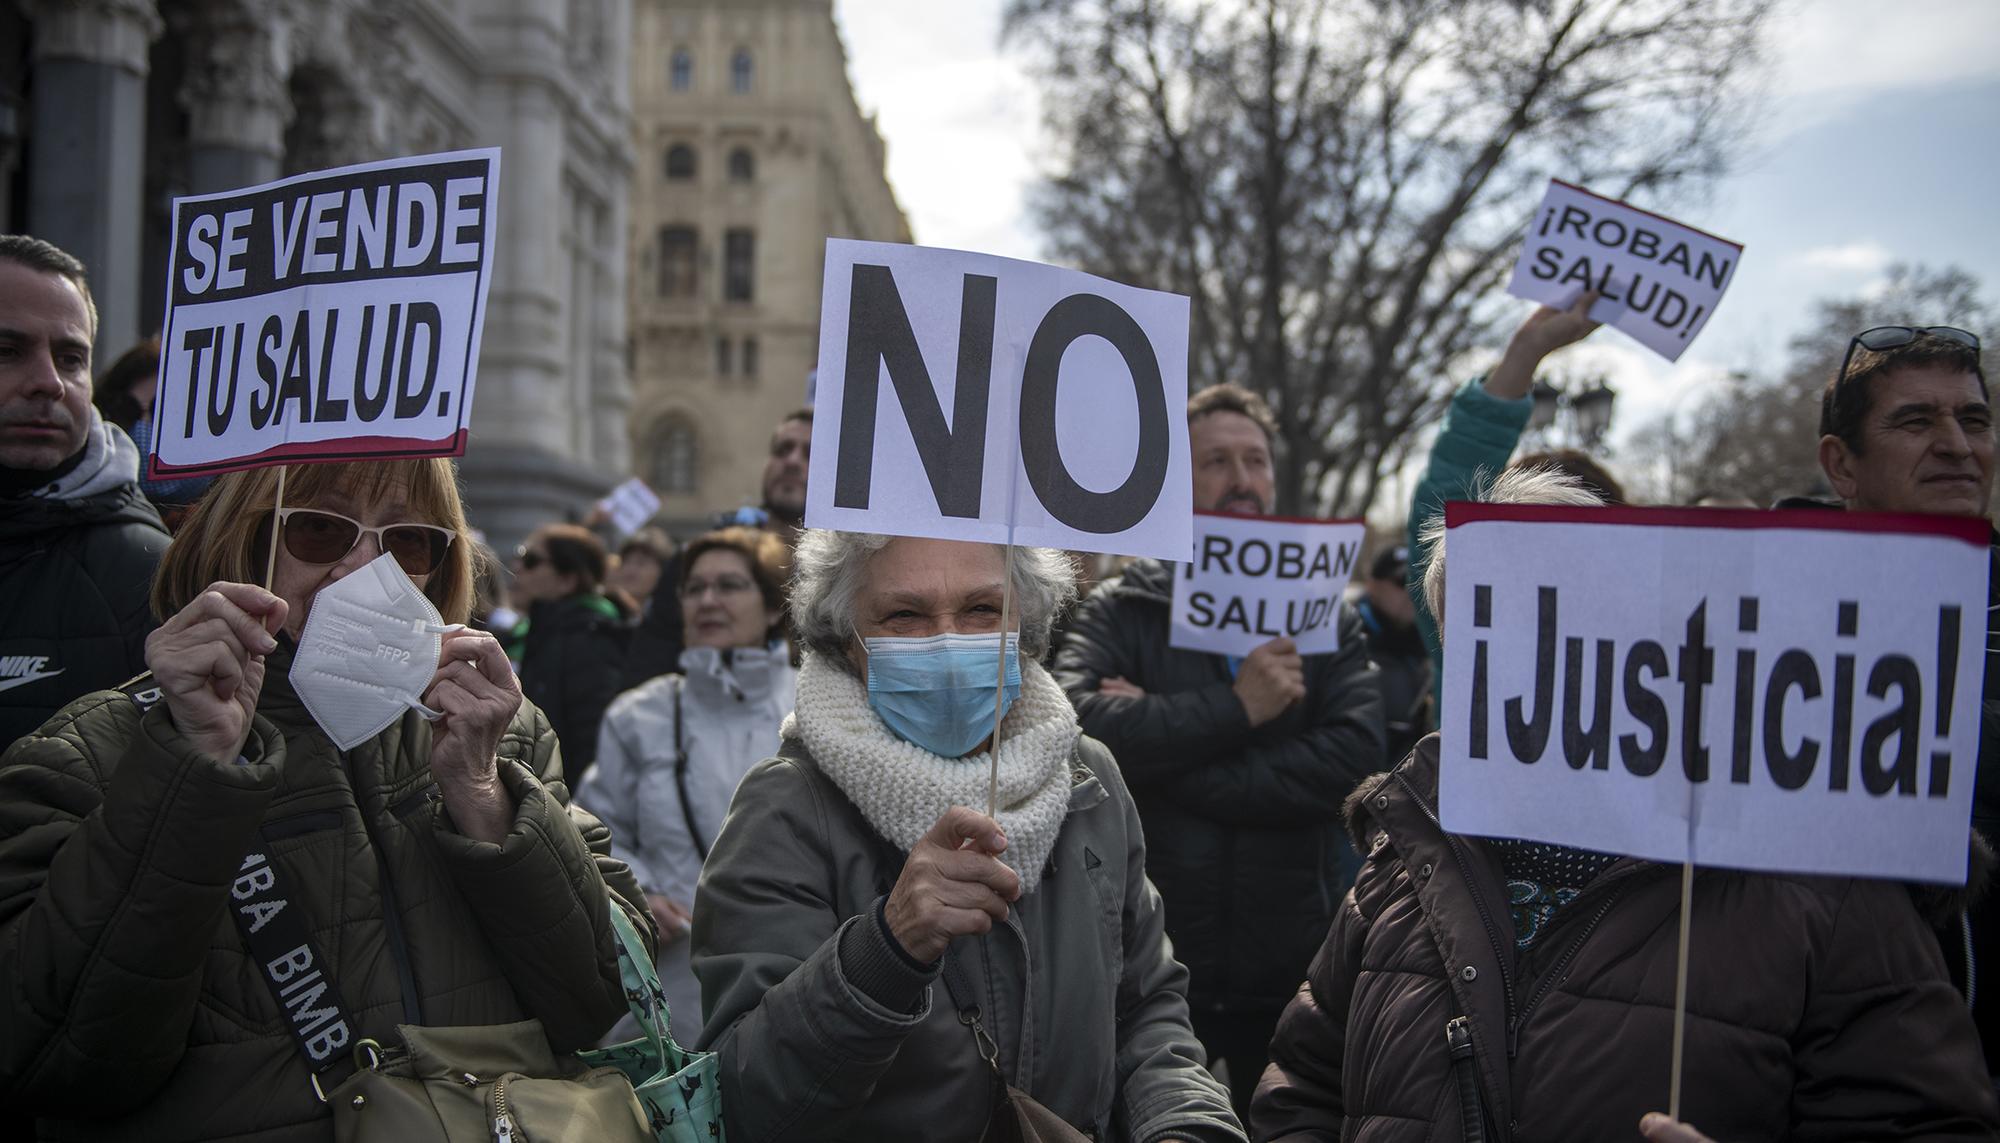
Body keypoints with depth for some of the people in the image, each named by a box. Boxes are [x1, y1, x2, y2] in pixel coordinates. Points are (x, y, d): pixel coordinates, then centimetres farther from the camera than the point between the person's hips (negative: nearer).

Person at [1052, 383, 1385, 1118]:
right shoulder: (1120, 611, 1)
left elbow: (1355, 756, -12)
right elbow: (1081, 724, -18)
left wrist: (1172, 762, -14)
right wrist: (1235, 708, -19)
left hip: (1291, 975, 2)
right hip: (1151, 973, -1)